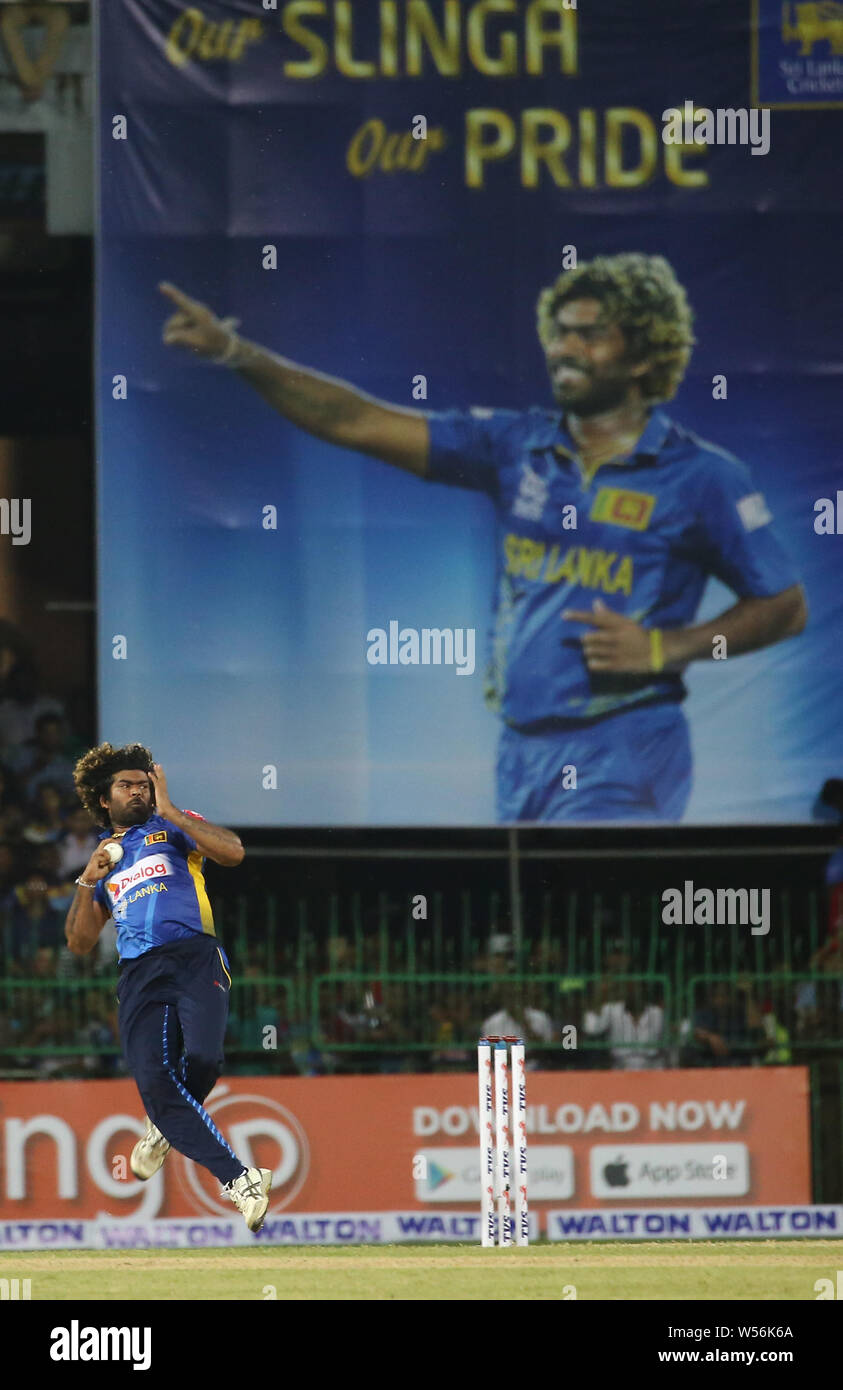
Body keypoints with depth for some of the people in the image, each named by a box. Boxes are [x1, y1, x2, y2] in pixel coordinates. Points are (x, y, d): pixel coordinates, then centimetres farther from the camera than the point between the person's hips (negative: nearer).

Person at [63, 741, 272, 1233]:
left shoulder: (172, 827, 16)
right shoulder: (102, 855, 27)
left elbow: (233, 852, -5)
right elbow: (80, 942, 21)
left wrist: (169, 811, -6)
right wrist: (89, 881, 7)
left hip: (196, 959, -3)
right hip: (139, 978, 3)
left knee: (202, 1058, -27)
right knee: (153, 1080, -17)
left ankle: (165, 1128, 8)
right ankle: (240, 1180, -13)